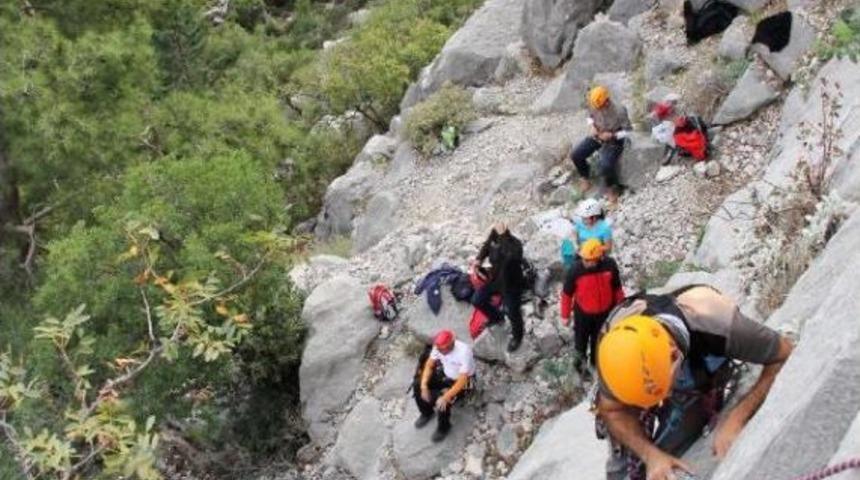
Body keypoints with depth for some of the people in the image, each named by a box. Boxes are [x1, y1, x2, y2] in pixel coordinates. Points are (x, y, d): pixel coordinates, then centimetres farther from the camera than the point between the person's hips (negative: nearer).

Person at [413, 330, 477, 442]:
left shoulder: (464, 352, -37)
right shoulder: (439, 346, -18)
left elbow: (462, 381, -36)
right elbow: (429, 365, -6)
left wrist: (446, 397, -40)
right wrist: (424, 386, -18)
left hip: (460, 380, -6)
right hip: (445, 374, 6)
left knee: (442, 402, -27)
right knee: (417, 385, -9)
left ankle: (443, 427, 3)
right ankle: (427, 412, 16)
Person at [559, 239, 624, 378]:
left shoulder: (610, 265, -23)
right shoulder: (576, 270, -29)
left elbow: (617, 288, -5)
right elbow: (567, 294, -14)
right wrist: (565, 315, -5)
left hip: (604, 312, 2)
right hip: (583, 313, -2)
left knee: (599, 340, 24)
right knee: (581, 338, 21)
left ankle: (595, 363, 50)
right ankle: (580, 359, 52)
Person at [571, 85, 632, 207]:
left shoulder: (619, 111, -29)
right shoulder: (593, 104, -15)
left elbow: (627, 130, -16)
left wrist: (612, 135, -29)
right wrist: (593, 126, -12)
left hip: (613, 141, -5)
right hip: (596, 136, 5)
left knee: (605, 166, -28)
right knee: (575, 155, -10)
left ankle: (612, 188, 5)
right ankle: (585, 177, 19)